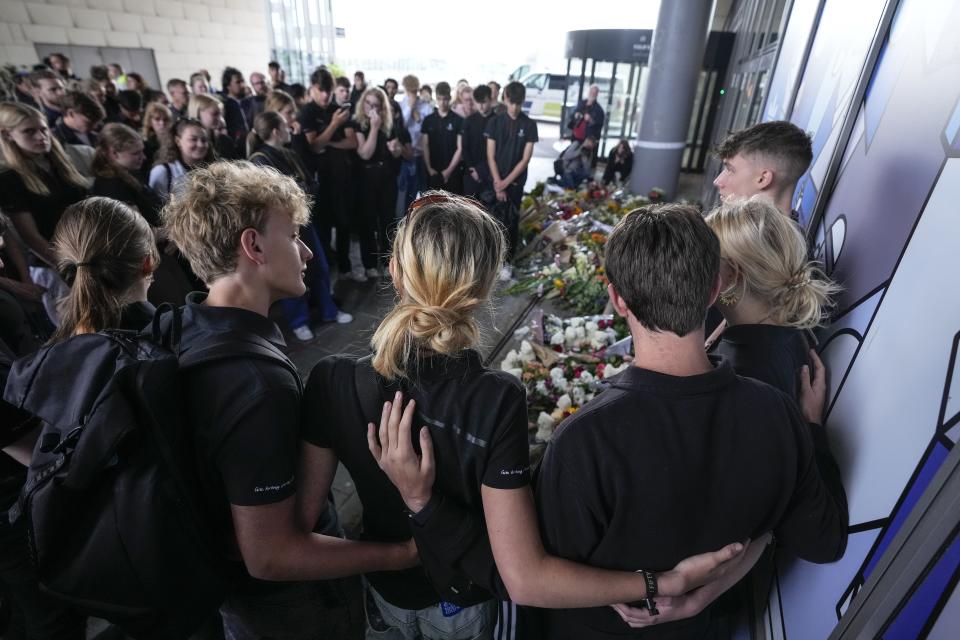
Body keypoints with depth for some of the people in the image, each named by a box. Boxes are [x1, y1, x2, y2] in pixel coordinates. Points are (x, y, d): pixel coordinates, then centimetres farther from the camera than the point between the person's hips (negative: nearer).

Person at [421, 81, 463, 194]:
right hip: (433, 172, 2)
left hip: (453, 172, -2)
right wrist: (429, 168, -4)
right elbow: (424, 146, 6)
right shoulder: (428, 120, 7)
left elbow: (460, 148, -3)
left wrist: (449, 169, -10)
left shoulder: (458, 120, 0)